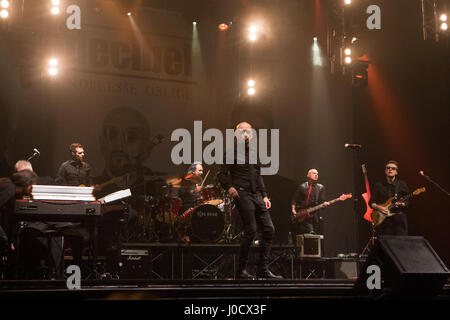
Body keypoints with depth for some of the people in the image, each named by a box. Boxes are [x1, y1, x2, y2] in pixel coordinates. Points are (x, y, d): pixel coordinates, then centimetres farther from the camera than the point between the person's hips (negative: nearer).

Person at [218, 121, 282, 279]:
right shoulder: (232, 153, 2)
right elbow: (221, 174, -4)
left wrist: (264, 195, 17)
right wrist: (229, 187, -22)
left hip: (257, 196, 7)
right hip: (242, 194, -7)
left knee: (269, 229, 0)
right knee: (251, 230, -14)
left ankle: (263, 269, 5)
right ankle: (241, 270, -3)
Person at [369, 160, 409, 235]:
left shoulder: (402, 185, 9)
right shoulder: (379, 185, 10)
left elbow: (408, 203, 7)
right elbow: (371, 202, 9)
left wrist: (402, 204, -14)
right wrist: (378, 207, -10)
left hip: (399, 219, 0)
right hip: (383, 219, 0)